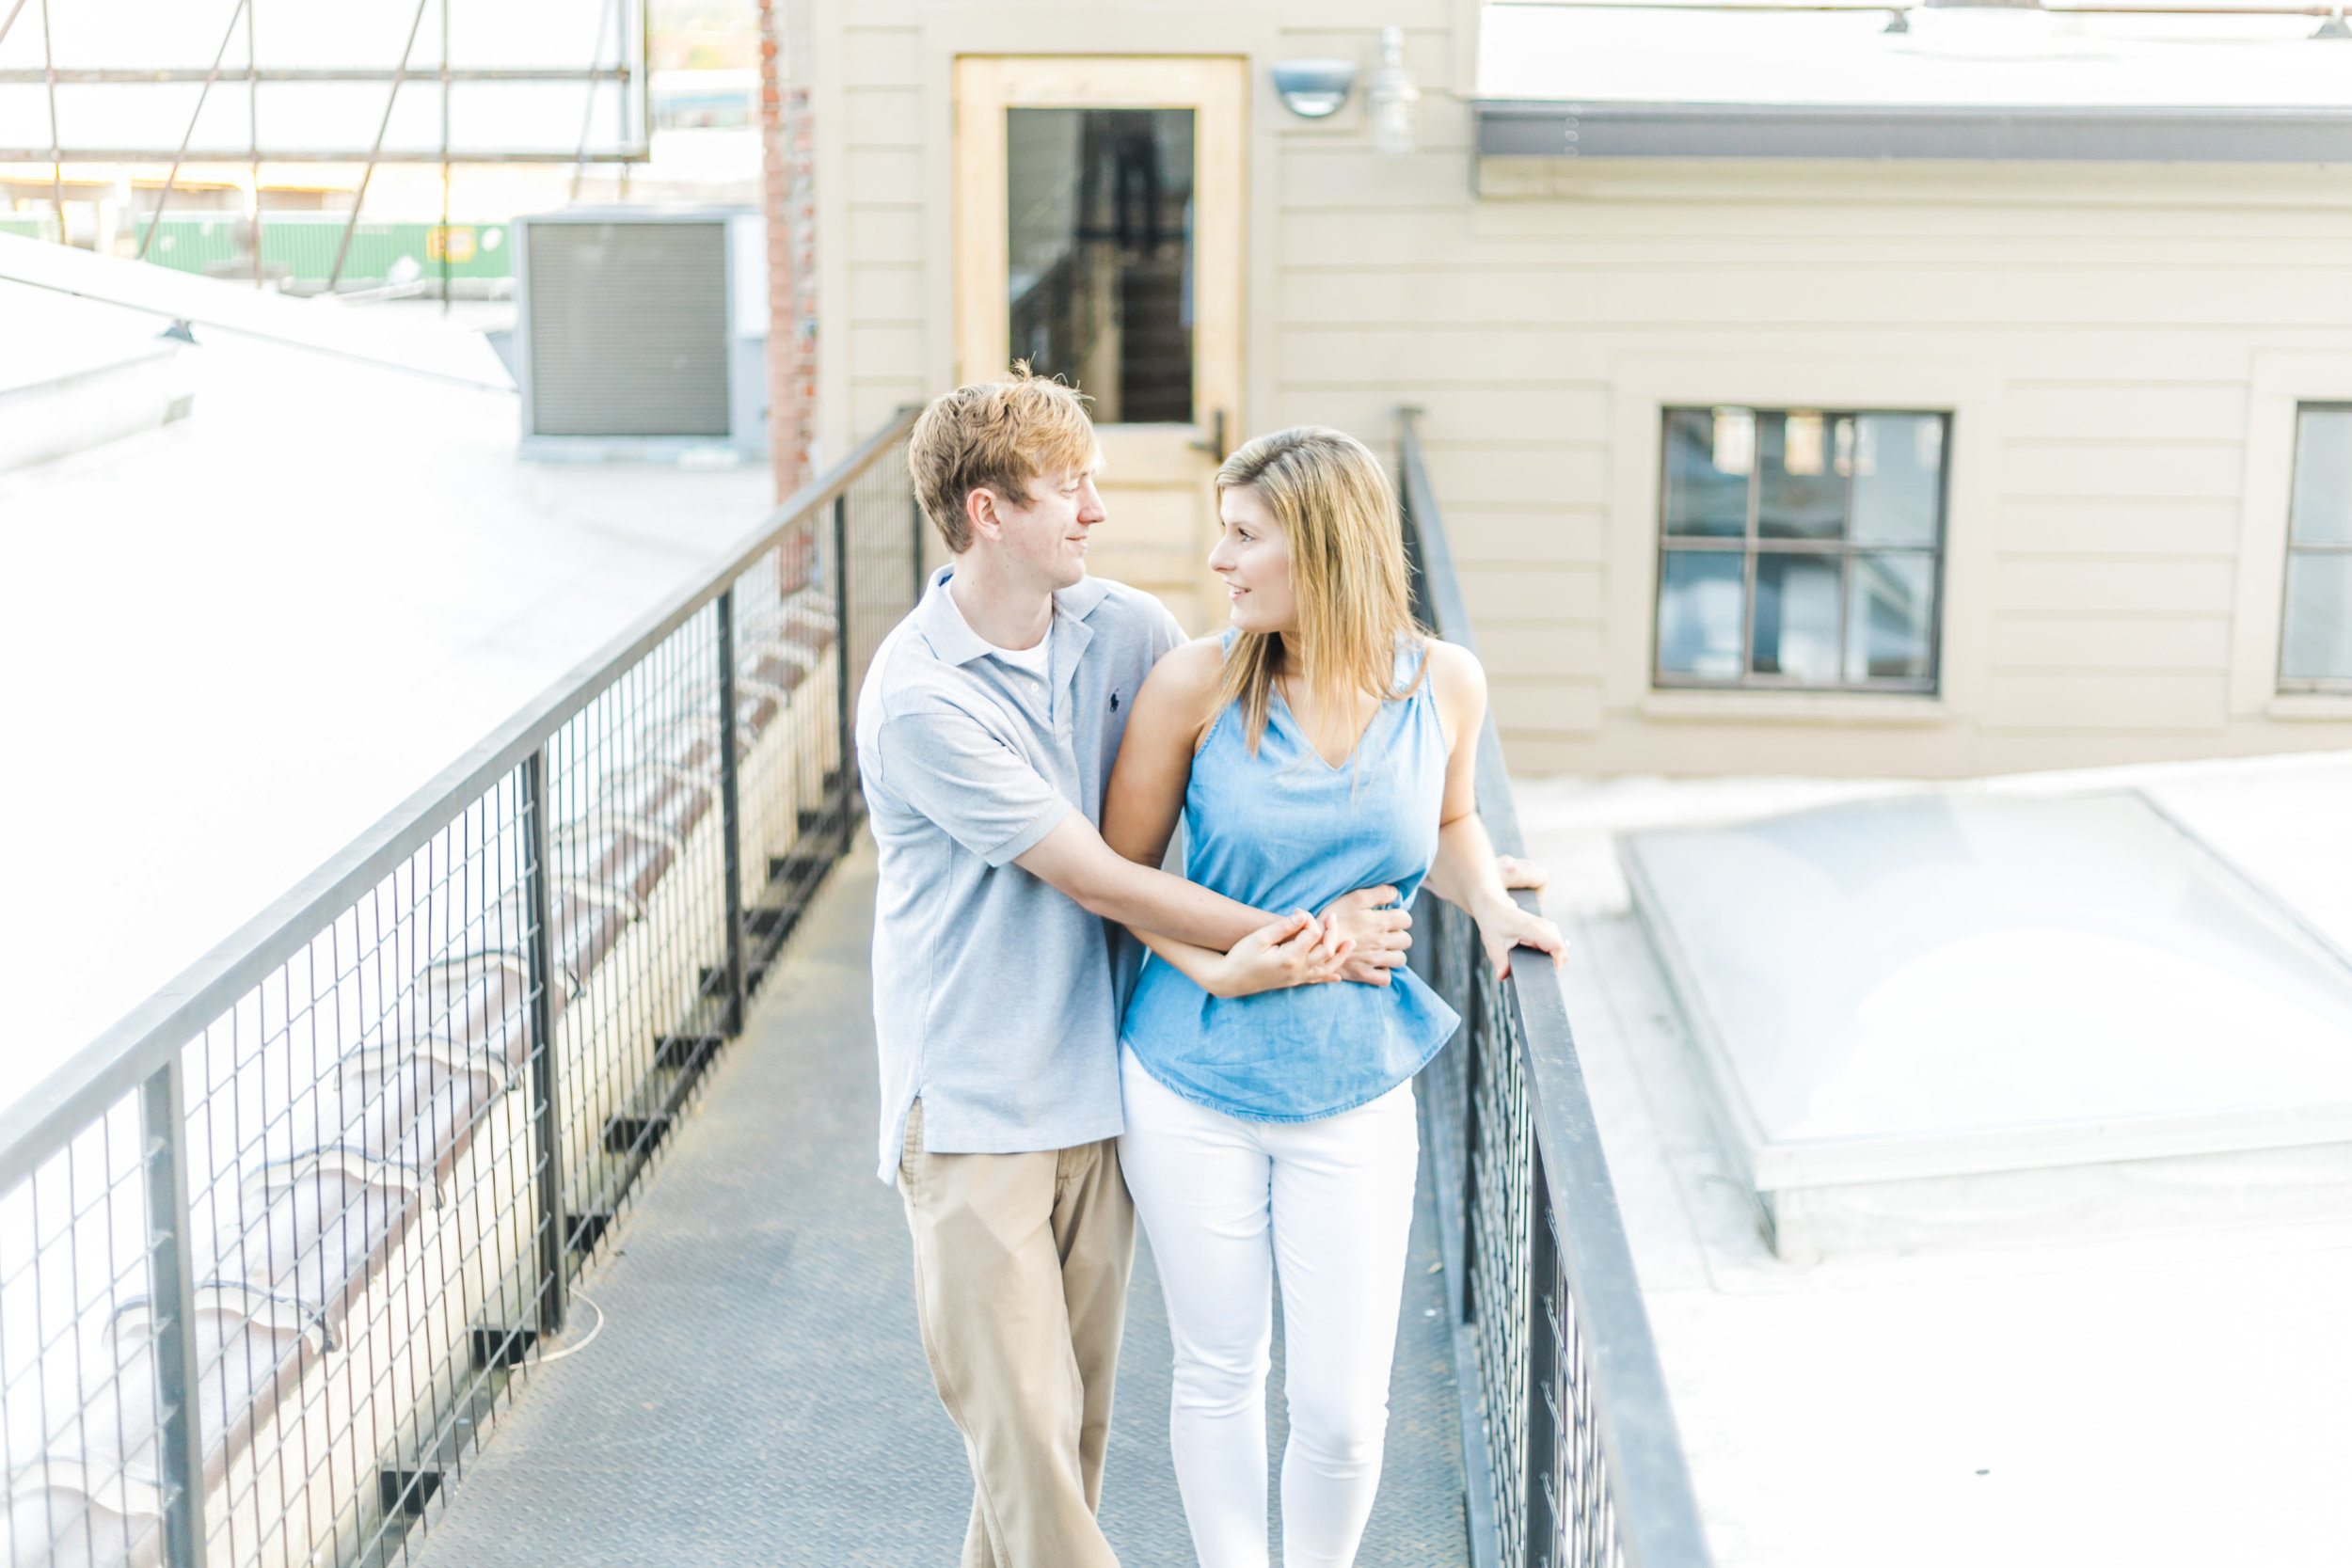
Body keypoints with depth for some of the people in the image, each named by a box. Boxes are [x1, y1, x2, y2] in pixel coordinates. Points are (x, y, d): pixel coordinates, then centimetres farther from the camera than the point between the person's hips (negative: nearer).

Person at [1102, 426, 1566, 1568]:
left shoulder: (1443, 683, -4)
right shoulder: (1196, 683, -10)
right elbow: (1122, 865, 1)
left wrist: (1490, 905, -2)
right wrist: (1207, 963, -15)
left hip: (1354, 1095, 1)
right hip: (1191, 1086, -1)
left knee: (1343, 1409, 3)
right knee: (1219, 1373, 12)